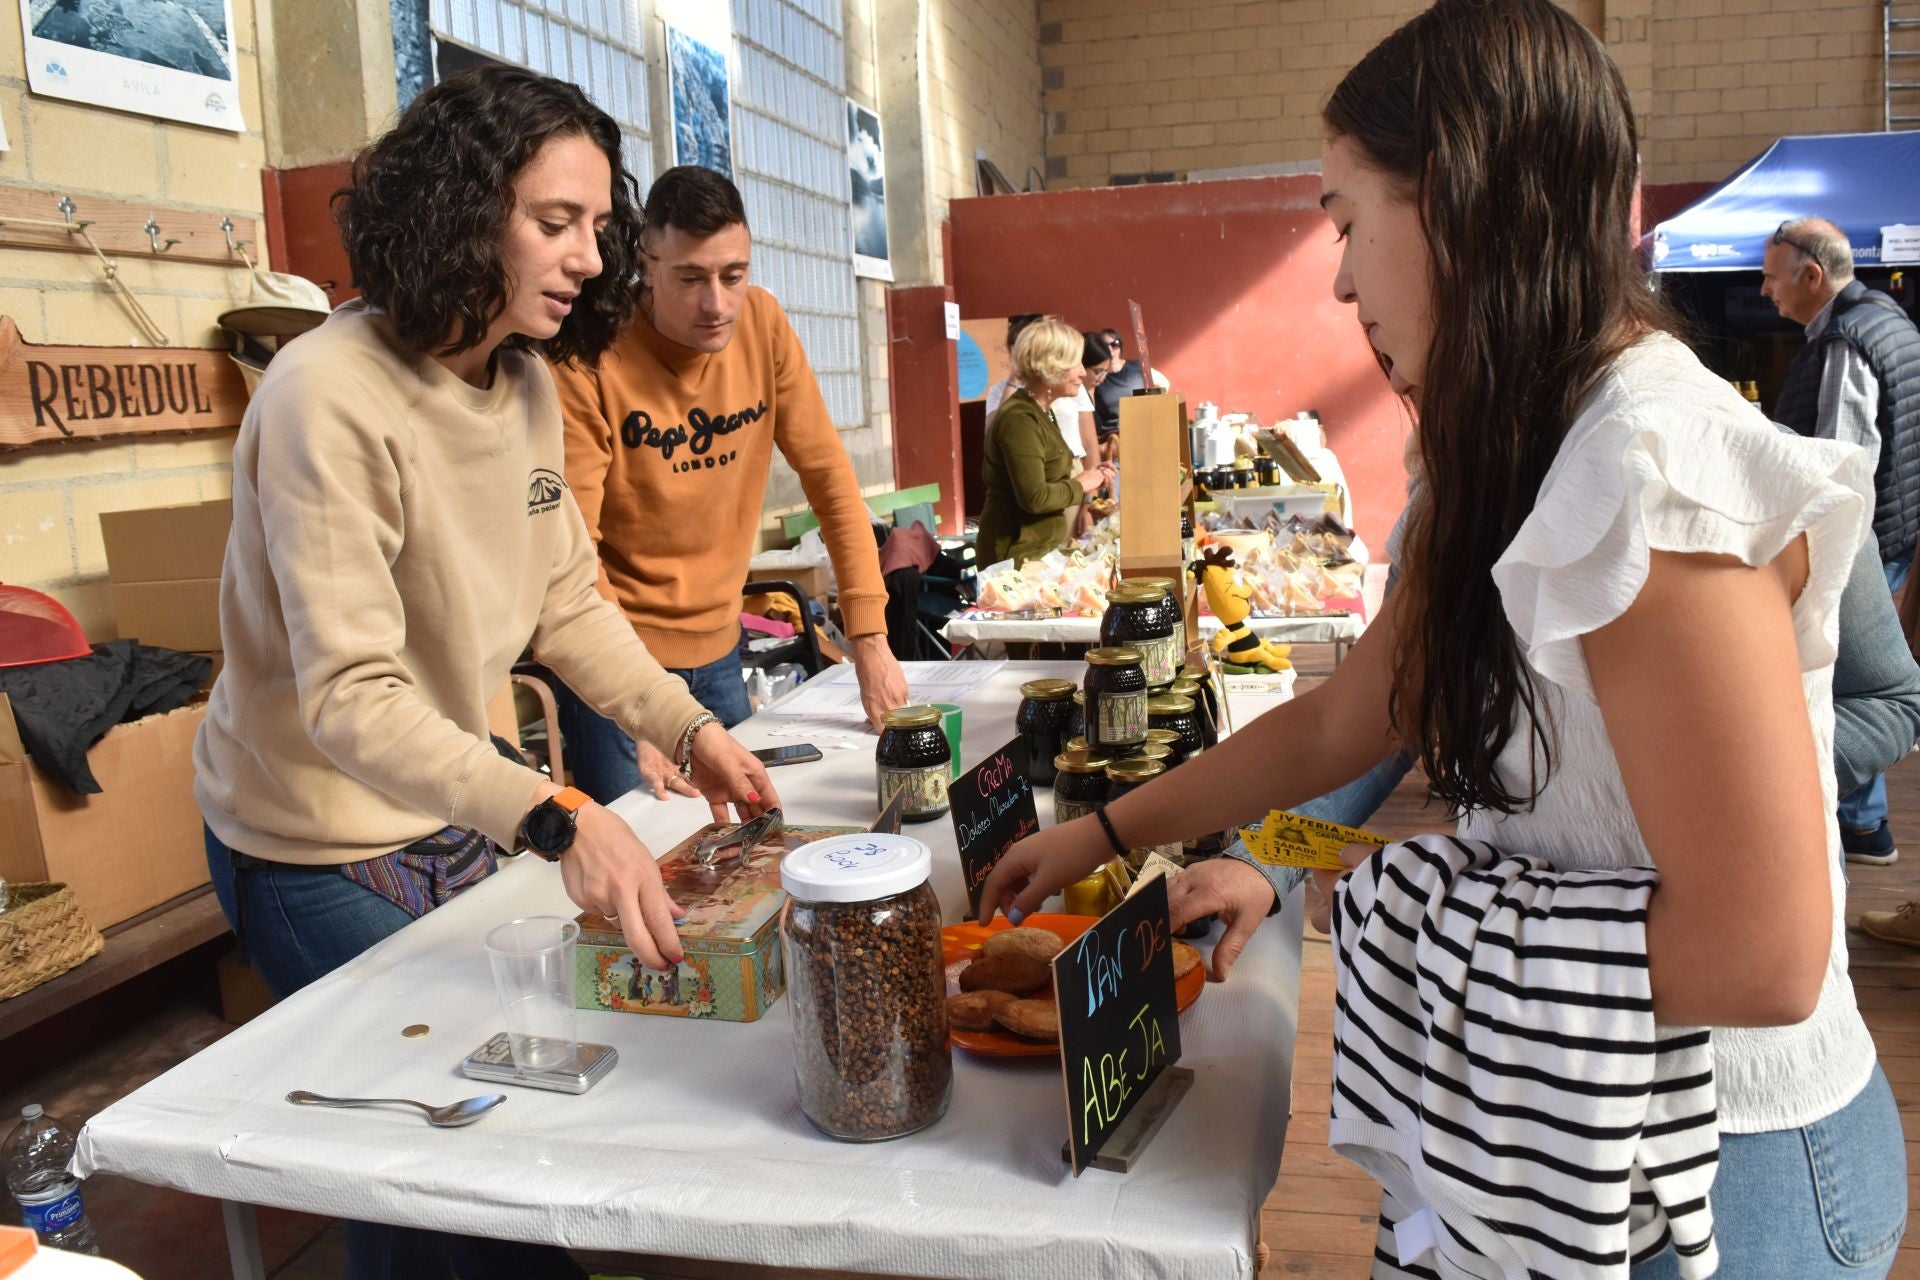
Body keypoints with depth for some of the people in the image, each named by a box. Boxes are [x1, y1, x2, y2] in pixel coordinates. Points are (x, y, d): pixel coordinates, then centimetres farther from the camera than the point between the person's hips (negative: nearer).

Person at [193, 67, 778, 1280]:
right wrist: (558, 819, -41)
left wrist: (690, 728, -11)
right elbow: (351, 700, -32)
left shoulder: (528, 384, -2)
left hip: (455, 815, 7)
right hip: (323, 854, -7)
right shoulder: (330, 398, -27)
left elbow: (568, 601, 2)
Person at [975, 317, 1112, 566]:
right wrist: (1080, 485, -11)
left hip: (1042, 548, 10)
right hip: (1019, 555, -10)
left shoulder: (1038, 412, 13)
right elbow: (1034, 498, -26)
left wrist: (1086, 478, 7)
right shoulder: (1019, 419, -19)